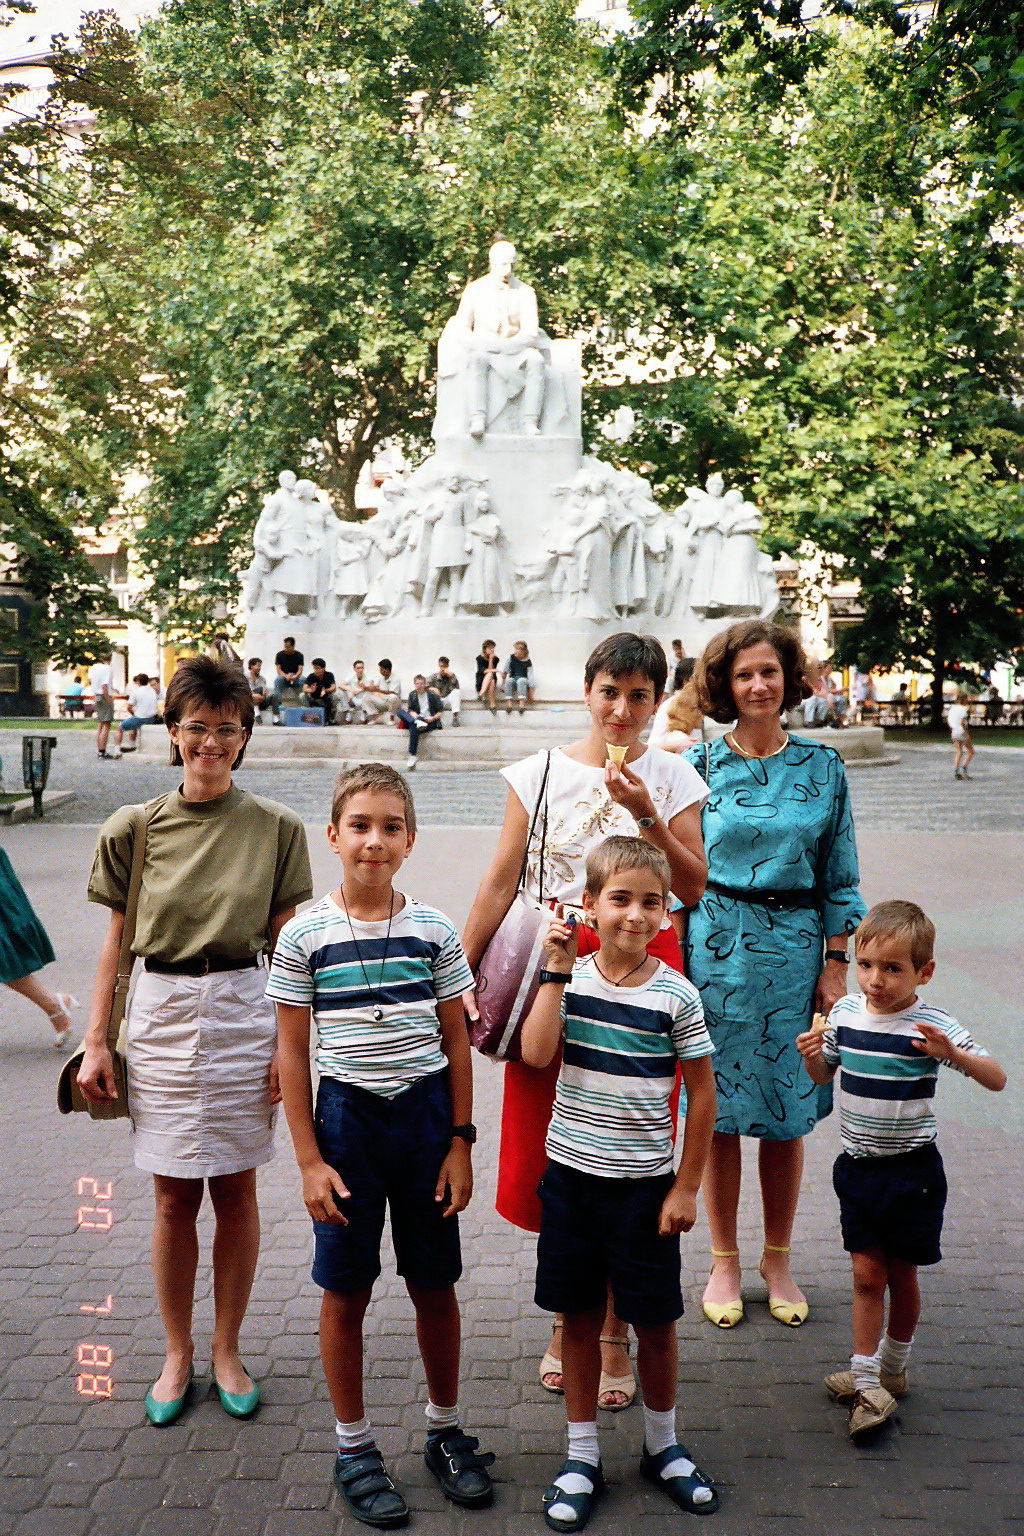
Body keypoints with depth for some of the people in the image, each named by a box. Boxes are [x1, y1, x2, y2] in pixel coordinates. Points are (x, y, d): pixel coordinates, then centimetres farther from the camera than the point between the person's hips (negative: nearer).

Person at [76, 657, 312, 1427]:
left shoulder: (276, 827, -3)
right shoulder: (134, 829, -1)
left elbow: (287, 944, 0)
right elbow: (117, 943, 4)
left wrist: (291, 1044, -4)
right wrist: (96, 1041, 2)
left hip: (244, 1013, 0)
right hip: (160, 1014, 1)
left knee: (236, 1191, 10)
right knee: (174, 1196, 10)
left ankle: (227, 1353, 29)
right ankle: (178, 1353, 29)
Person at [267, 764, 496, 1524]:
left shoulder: (435, 930, -2)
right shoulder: (305, 936, -7)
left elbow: (456, 1041, 3)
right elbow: (293, 1052, -2)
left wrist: (460, 1141, 1)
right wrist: (309, 1159, -5)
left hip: (426, 1112, 1)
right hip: (347, 1116, -1)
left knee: (435, 1284, 12)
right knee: (346, 1290, 8)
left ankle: (447, 1430, 33)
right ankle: (355, 1446, 28)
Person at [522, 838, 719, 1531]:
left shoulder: (676, 995, -9)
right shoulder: (569, 979, -4)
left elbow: (703, 1094, -3)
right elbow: (537, 1054, -19)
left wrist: (686, 1187, -3)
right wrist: (556, 969, -19)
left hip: (646, 1182, -1)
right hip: (571, 1178, 1)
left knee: (655, 1320, 11)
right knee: (580, 1317, 12)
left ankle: (663, 1444, 35)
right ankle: (583, 1456, 28)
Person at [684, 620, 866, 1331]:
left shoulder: (824, 767, 4)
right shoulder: (698, 765, 0)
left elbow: (840, 879, 7)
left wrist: (837, 965, 3)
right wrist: (675, 955, -3)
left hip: (793, 951, 1)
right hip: (714, 950, -1)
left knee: (787, 1116, 8)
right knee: (718, 1112, 6)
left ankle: (778, 1261, 27)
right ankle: (724, 1263, 24)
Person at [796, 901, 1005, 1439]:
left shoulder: (933, 1026, -15)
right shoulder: (845, 1013, -3)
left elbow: (997, 1079, -19)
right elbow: (824, 1075, 13)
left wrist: (954, 1054, -36)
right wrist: (811, 1054, -10)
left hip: (911, 1169, -3)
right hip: (858, 1166, 3)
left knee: (901, 1273, 11)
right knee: (867, 1273, 4)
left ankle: (892, 1368, 32)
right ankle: (865, 1381, 14)